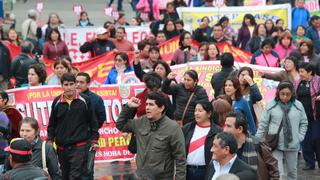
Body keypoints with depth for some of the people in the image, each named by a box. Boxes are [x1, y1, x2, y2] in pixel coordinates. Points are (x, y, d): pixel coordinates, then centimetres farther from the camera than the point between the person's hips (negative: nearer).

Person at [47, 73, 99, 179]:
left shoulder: (85, 100, -1)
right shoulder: (57, 102, 5)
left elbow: (93, 121, 3)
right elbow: (52, 123, 13)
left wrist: (94, 140, 2)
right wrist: (50, 140, 7)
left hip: (80, 146, -3)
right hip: (62, 147, 3)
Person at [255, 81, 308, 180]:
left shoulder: (298, 105, 0)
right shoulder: (271, 105, -6)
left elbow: (304, 123, 12)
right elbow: (263, 124, -1)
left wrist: (300, 136, 1)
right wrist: (257, 141, -2)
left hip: (292, 145, 3)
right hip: (275, 145, -3)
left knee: (292, 171, 16)